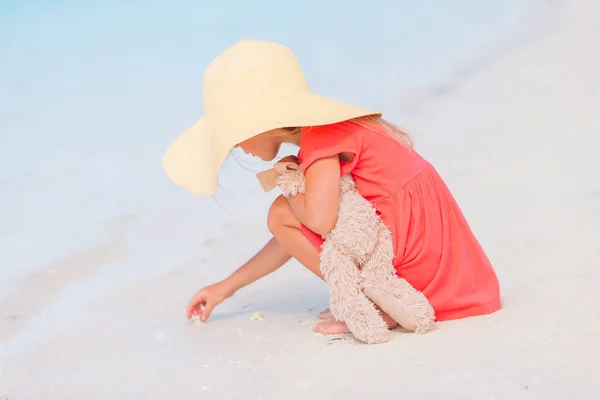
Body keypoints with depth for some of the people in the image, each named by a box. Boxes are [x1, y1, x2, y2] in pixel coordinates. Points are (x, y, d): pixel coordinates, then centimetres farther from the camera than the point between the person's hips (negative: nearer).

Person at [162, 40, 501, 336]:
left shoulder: (321, 136, -14)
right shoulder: (325, 130, 15)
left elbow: (320, 221, -30)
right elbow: (296, 237, 22)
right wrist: (227, 286, 26)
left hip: (421, 254, -10)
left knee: (282, 215, -7)